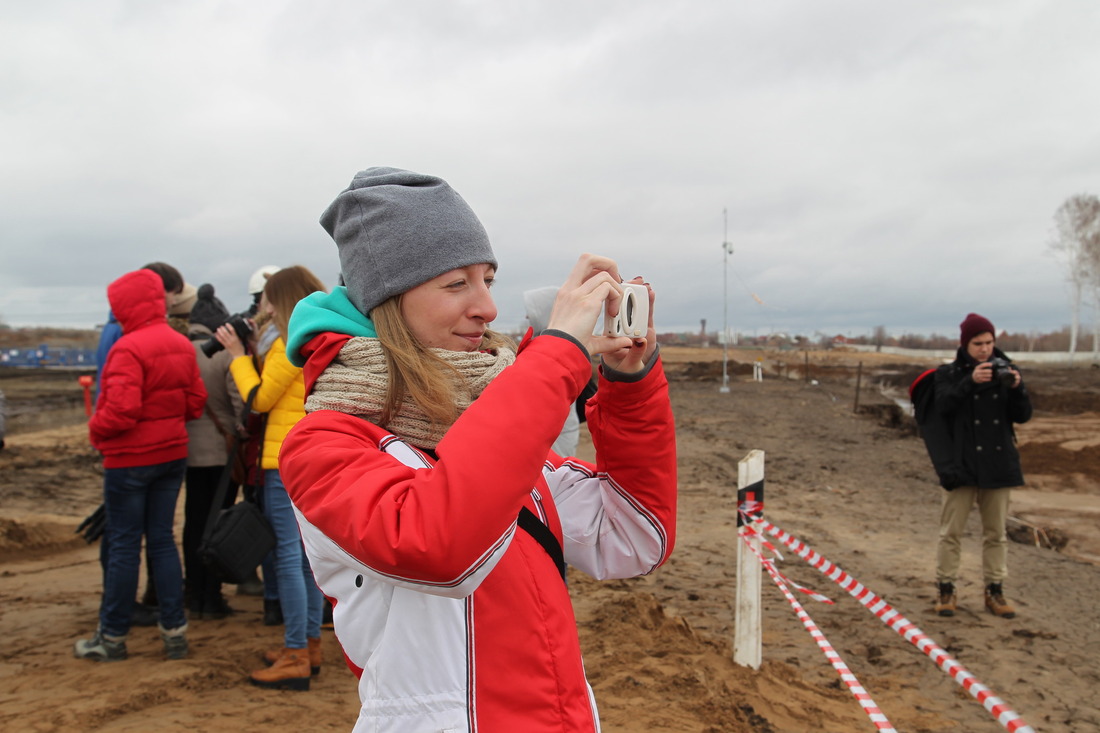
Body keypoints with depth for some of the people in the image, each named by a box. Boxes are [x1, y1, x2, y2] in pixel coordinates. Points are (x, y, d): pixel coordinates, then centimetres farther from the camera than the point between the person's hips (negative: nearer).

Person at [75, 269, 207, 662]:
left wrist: (96, 430, -6)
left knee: (124, 545, 4)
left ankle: (113, 637, 16)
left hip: (130, 458, -7)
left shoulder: (129, 348, -19)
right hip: (173, 453, 7)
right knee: (162, 539, 13)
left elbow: (120, 410, -24)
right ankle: (174, 631, 15)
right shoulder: (181, 345, 4)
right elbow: (196, 401, 6)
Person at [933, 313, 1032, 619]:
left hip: (999, 464, 3)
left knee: (996, 532, 10)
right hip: (963, 464, -3)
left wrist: (1017, 388, -16)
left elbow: (1023, 416, 1)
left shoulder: (1005, 370, 6)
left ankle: (995, 591, 19)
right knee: (951, 531, 1)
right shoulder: (949, 373, -1)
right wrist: (970, 382, -27)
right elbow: (943, 405, -17)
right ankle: (946, 590, 10)